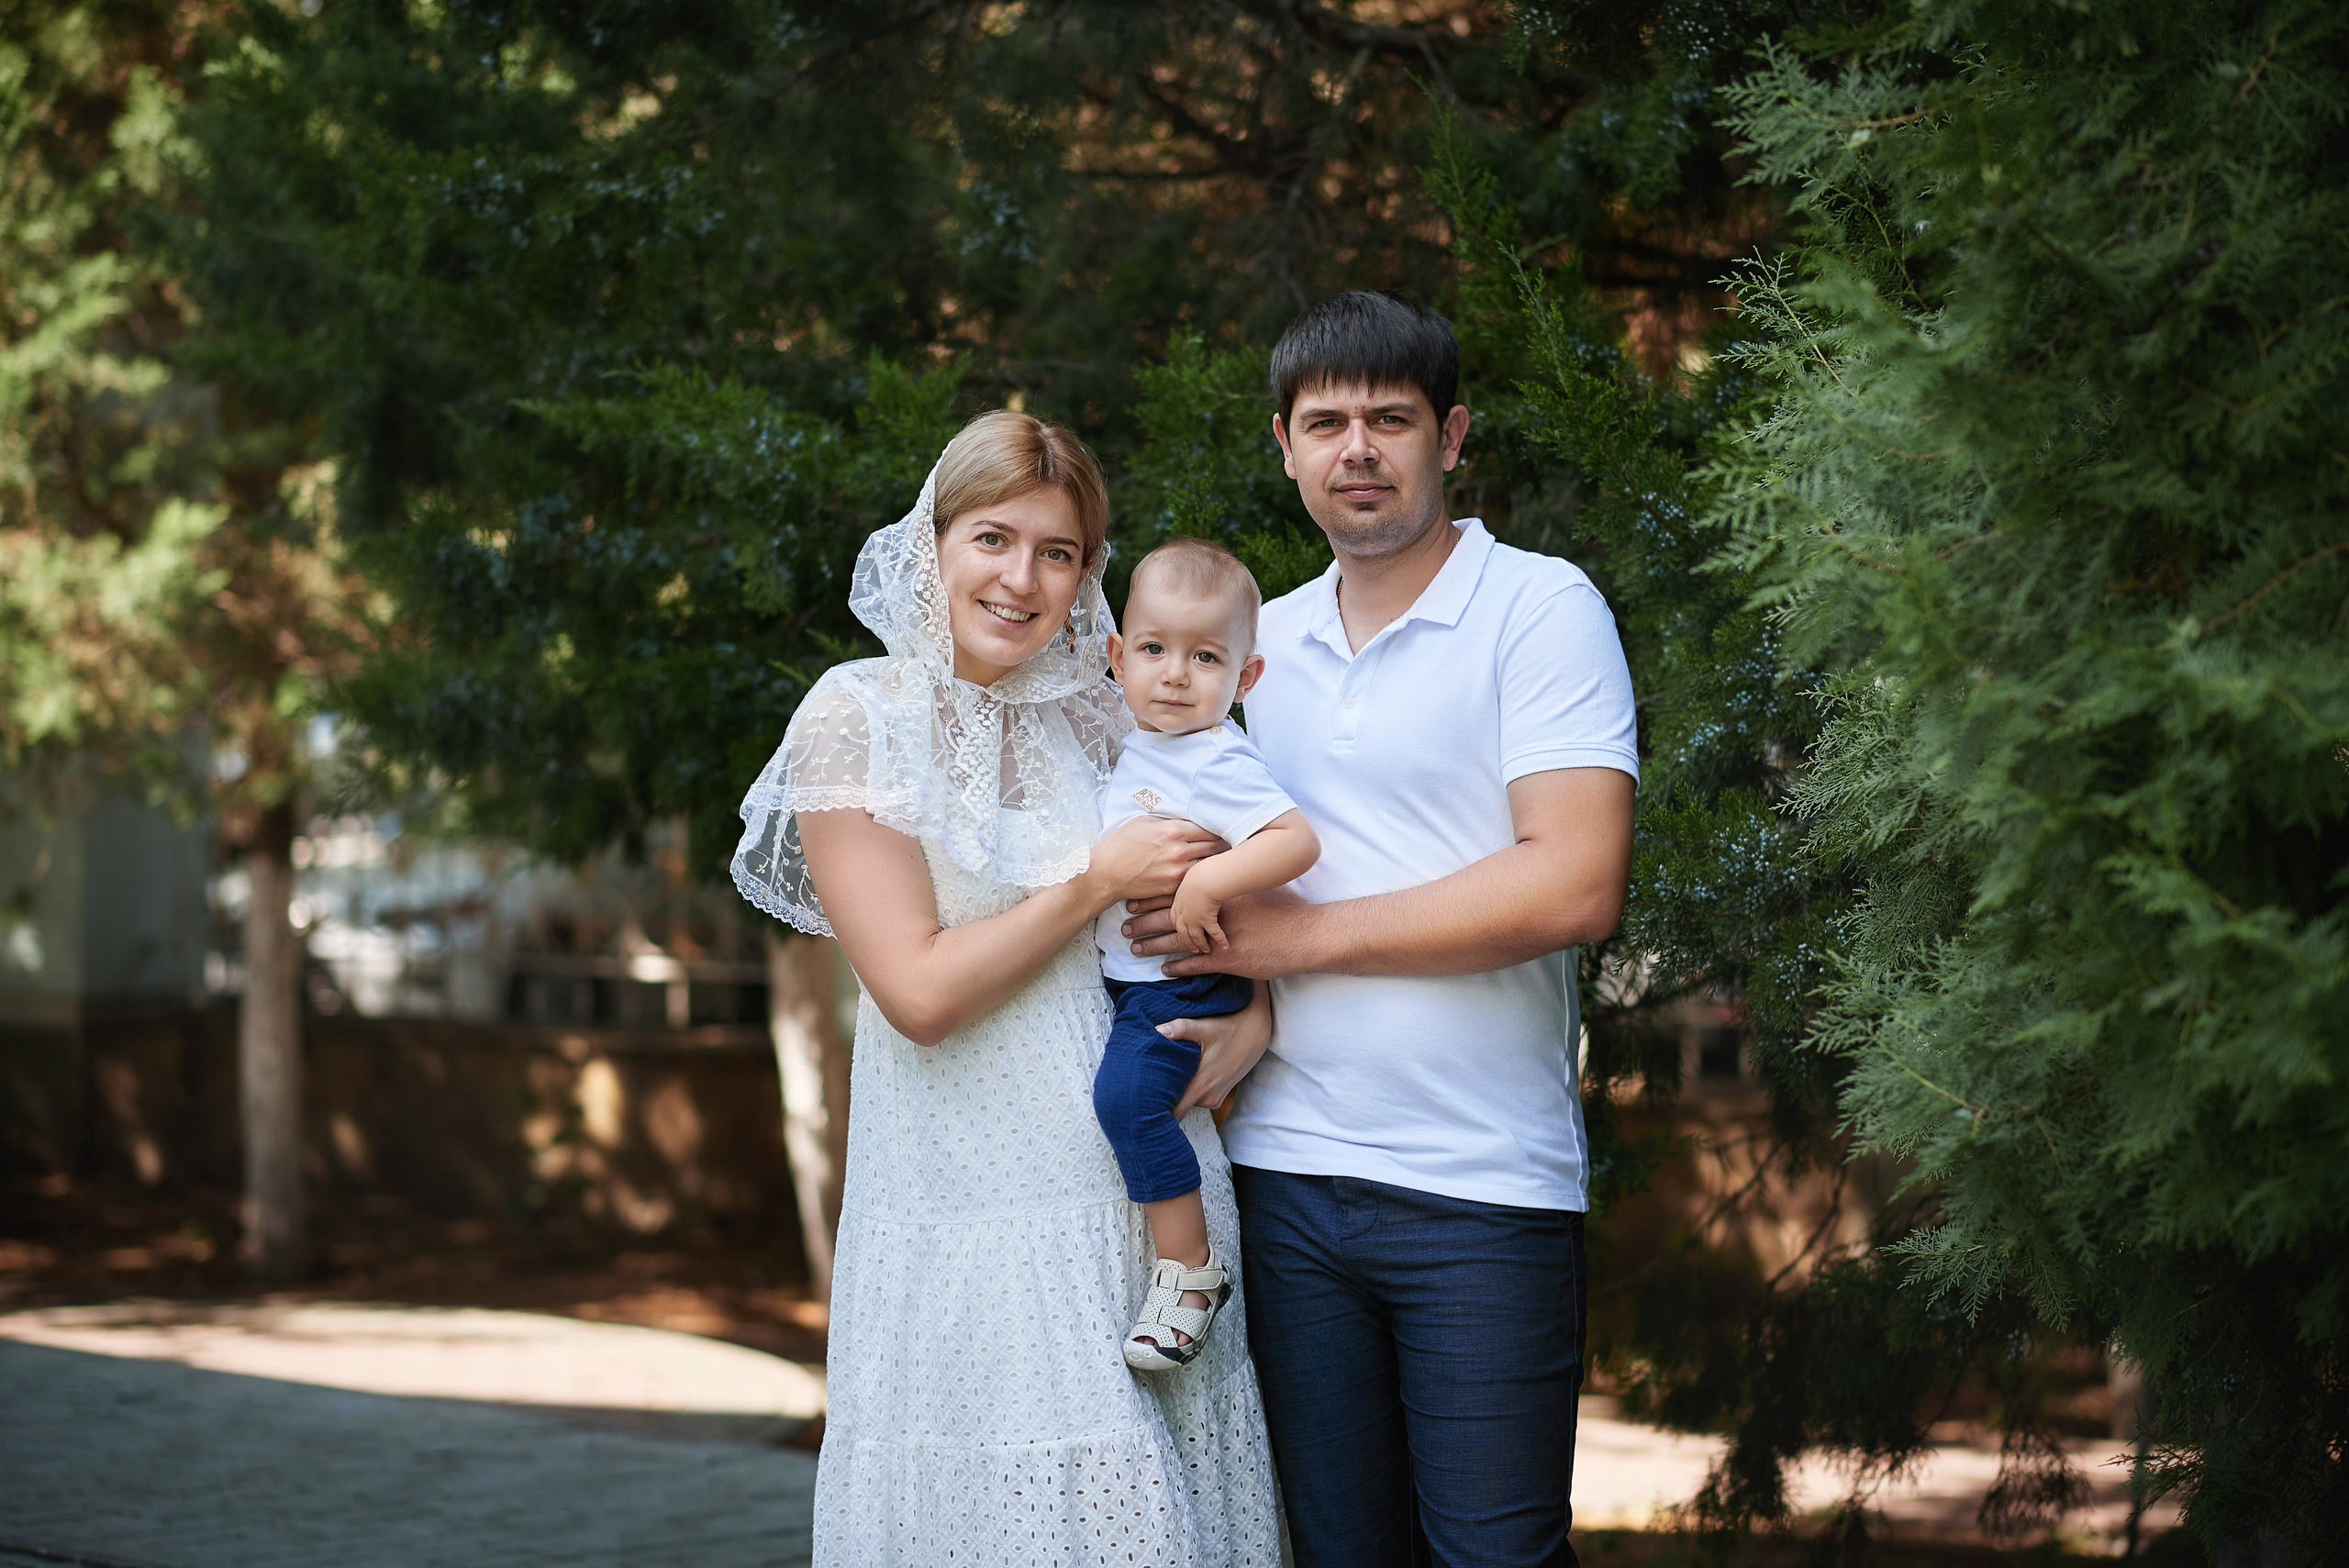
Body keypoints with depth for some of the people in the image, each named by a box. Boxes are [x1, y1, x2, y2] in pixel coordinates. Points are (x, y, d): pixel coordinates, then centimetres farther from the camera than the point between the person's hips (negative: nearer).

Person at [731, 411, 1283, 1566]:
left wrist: (1253, 1016, -4)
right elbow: (919, 991, -12)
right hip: (975, 1218, -5)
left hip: (1148, 1196, 5)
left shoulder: (1099, 715, 9)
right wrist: (1100, 879, -12)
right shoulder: (861, 717, -6)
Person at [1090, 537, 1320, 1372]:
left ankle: (1190, 1269, -13)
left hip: (1180, 987, -10)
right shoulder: (1129, 745, 9)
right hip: (1118, 978, 10)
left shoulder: (1218, 763, -18)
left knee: (1126, 1094, -24)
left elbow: (1298, 839, -30)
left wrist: (1208, 881, -35)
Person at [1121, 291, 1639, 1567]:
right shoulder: (1262, 638, 15)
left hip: (1483, 1187, -5)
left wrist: (1302, 937, -13)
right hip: (1287, 1174, 5)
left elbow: (1575, 886, -15)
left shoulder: (1540, 608, -4)